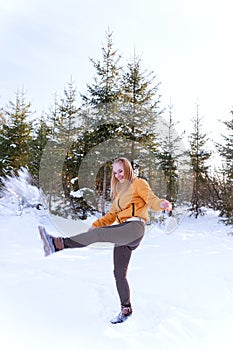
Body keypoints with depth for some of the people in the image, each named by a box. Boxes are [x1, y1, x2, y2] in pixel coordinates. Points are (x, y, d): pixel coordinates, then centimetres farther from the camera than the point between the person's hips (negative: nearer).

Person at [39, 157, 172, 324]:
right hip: (123, 235, 8)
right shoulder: (120, 191, 31)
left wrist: (162, 204, -30)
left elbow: (152, 199, -7)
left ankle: (58, 243, -38)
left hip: (134, 227, -8)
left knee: (98, 234, -28)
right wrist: (95, 225, 12)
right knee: (119, 274, 5)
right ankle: (126, 309, 15)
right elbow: (112, 215, 26)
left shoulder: (139, 183, 8)